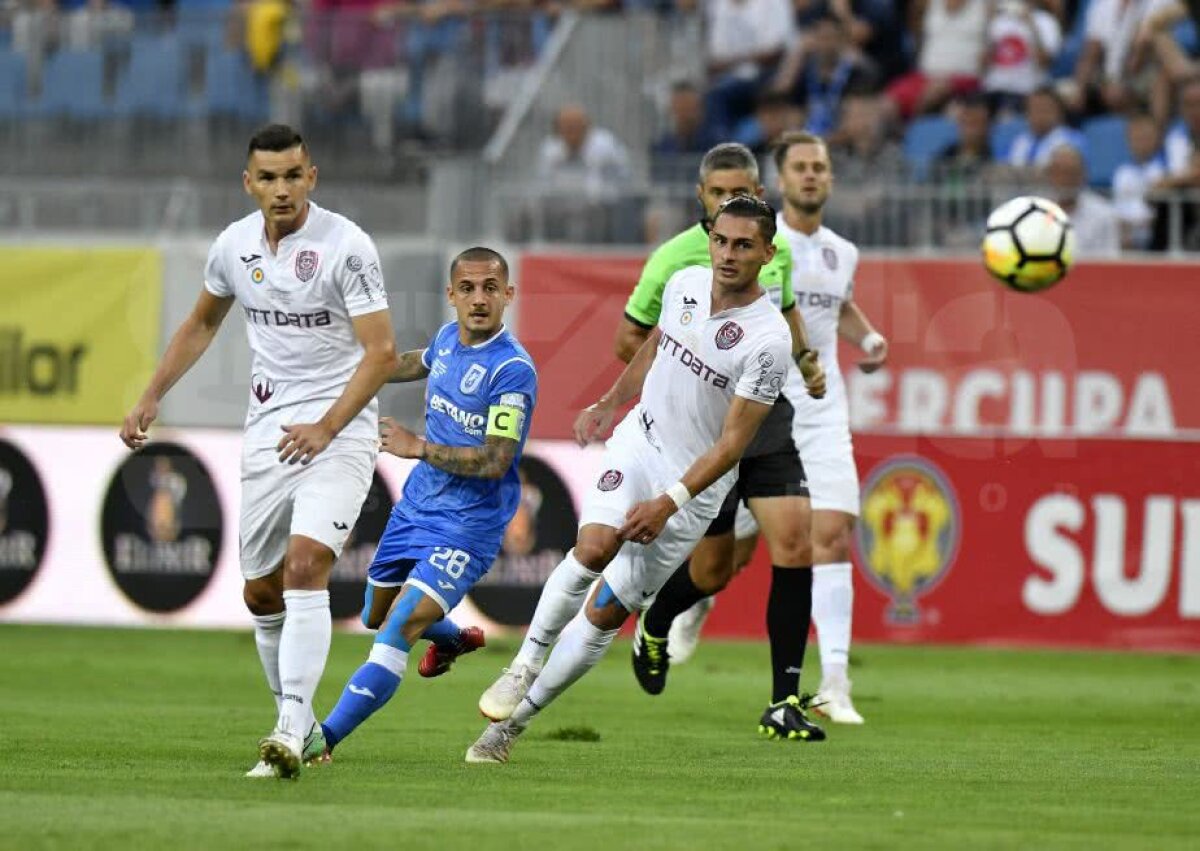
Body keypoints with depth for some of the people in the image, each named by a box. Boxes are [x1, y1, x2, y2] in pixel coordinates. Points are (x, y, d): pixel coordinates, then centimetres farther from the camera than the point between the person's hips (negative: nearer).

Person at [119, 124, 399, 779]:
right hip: (268, 429, 6)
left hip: (340, 426, -6)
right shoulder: (234, 246, 4)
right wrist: (152, 397, 17)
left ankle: (289, 732, -28)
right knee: (261, 591, 9)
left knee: (306, 564, -23)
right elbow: (201, 324, 23)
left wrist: (325, 429, -25)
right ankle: (301, 728, 25)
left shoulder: (345, 245, -14)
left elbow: (381, 351, -16)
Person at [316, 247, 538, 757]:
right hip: (416, 504, 8)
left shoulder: (513, 370, -21)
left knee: (399, 627, -22)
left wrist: (418, 448, -21)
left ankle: (324, 739, -25)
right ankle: (453, 638, 55)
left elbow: (495, 462, -25)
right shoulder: (448, 338, 2)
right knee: (375, 617, 24)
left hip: (467, 525, -8)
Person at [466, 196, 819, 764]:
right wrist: (609, 403, 30)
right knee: (594, 547, -27)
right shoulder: (684, 284, -3)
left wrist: (670, 502, -26)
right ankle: (525, 664, -13)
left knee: (606, 613, -2)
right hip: (639, 441, 3)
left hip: (694, 484, -3)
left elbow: (733, 441, -19)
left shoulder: (768, 339, -20)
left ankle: (513, 720, 9)